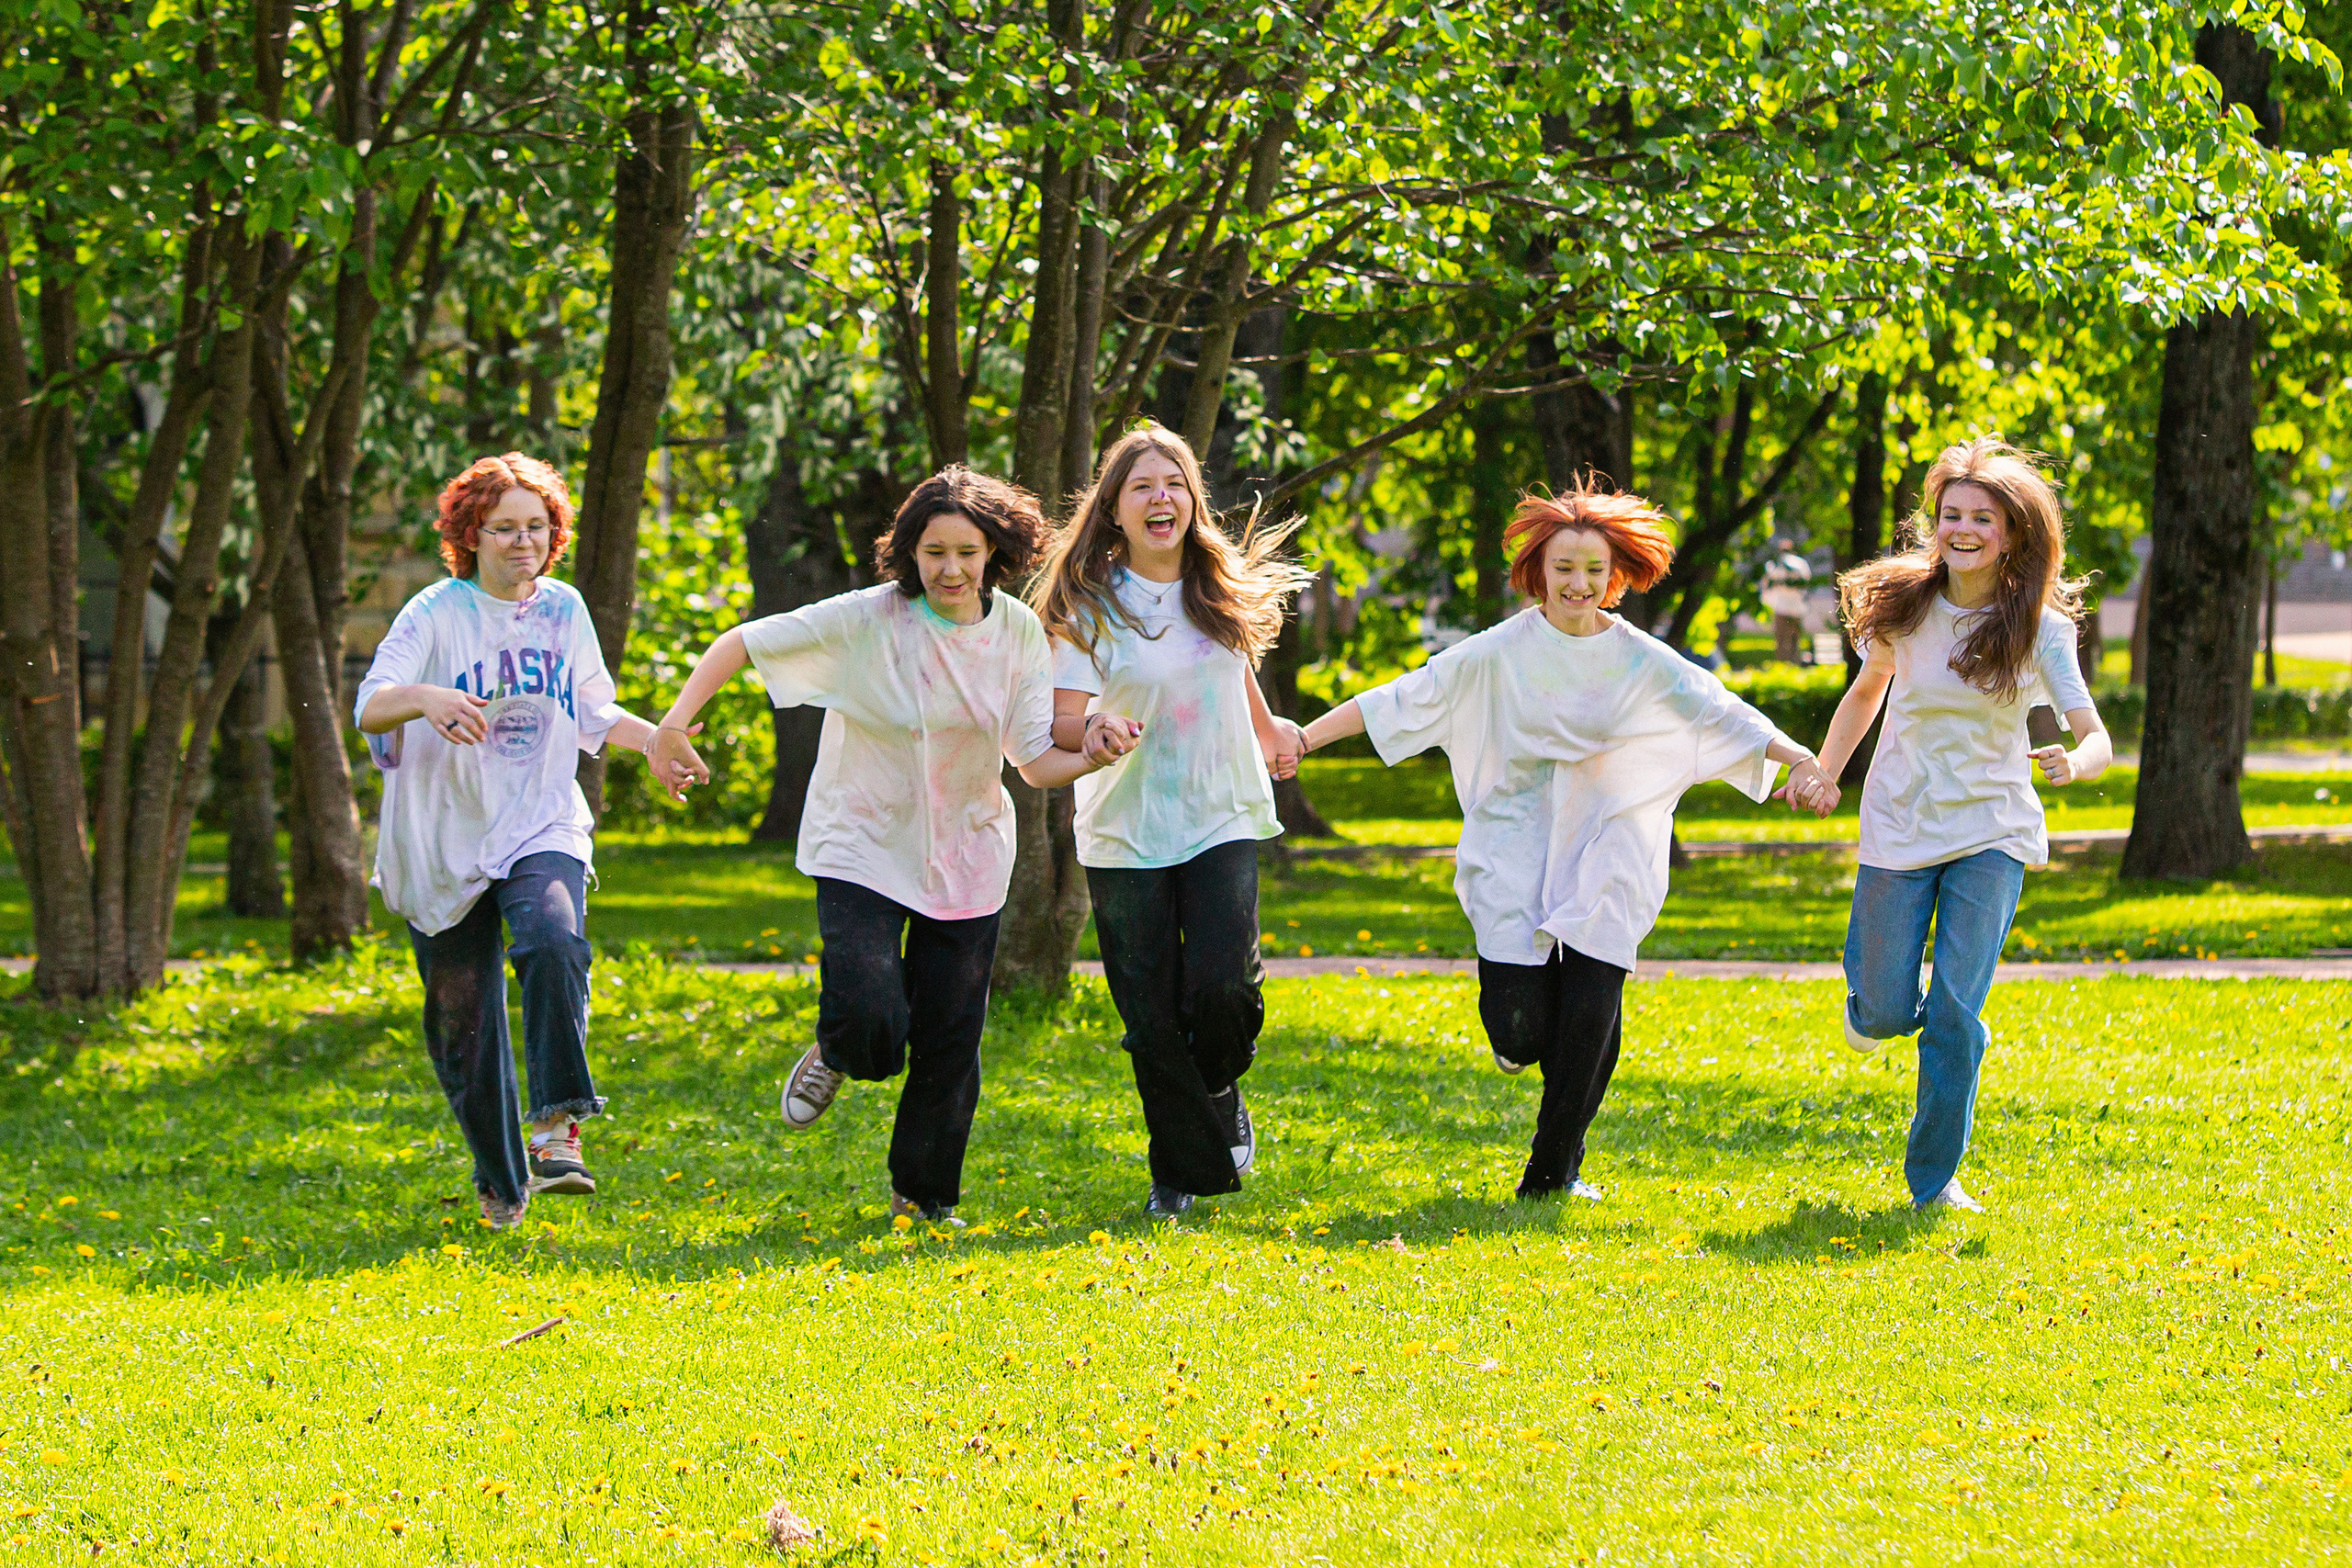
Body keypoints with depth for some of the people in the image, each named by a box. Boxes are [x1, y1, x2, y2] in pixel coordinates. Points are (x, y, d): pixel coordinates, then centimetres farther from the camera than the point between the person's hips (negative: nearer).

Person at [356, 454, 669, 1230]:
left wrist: (656, 738, 8)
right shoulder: (437, 614, -7)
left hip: (543, 830, 1)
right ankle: (501, 1180, 25)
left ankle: (558, 1124, -32)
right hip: (446, 840, -1)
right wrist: (425, 699, -39)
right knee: (464, 1022, 5)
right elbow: (370, 708, -19)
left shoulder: (564, 609, 7)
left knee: (555, 942, -32)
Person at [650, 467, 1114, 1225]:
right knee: (870, 1019, -21)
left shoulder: (1018, 633, -5)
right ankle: (835, 1055, 19)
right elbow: (741, 643, -11)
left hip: (966, 856, 3)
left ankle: (926, 1198, 27)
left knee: (950, 1042, 6)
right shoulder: (866, 621, -16)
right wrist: (673, 726, -22)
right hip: (863, 848, -3)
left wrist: (1095, 756, -26)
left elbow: (1038, 762, -5)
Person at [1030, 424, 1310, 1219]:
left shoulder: (1223, 589, 6)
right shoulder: (1088, 602, -5)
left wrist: (1269, 729, 33)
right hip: (1124, 830, -2)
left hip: (1221, 820, 2)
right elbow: (1061, 720, -10)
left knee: (1224, 987, -16)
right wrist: (1095, 727, -30)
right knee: (1151, 1015, -2)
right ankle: (1183, 1168, 13)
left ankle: (1220, 1100, 16)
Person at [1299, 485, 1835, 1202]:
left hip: (1605, 857, 1)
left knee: (1589, 1021, -11)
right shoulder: (1499, 654, -2)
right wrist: (1299, 738, -8)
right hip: (1514, 854, -1)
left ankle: (1554, 1170, 10)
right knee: (1519, 1033, -11)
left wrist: (1802, 762, -23)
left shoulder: (1644, 663, 0)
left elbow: (1724, 714, -6)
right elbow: (1406, 700, -2)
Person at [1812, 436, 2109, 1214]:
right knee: (1885, 1013, 4)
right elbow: (1866, 692, 13)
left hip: (1992, 833, -2)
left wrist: (2074, 763, -36)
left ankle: (1934, 1178, 6)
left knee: (1956, 1012, -9)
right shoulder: (1906, 603, -5)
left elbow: (2095, 736, -14)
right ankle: (1873, 998, 43)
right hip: (1899, 828, 2)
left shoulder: (2037, 625, -10)